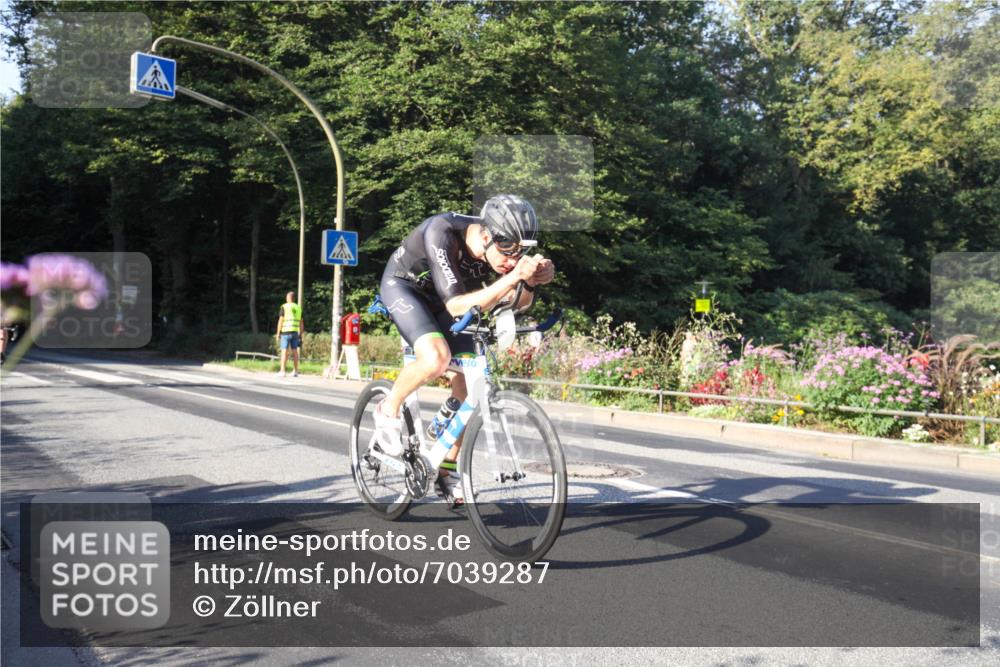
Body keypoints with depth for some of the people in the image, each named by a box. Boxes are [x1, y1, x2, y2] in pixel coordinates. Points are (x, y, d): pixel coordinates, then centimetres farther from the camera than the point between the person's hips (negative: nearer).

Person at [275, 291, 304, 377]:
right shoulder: (298, 308, 11)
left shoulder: (284, 307, -4)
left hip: (286, 331, -5)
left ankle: (282, 371, -10)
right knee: (295, 351, 8)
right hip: (295, 332, 5)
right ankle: (295, 371, 9)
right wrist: (300, 334, 15)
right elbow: (301, 322, 11)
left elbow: (280, 321, -8)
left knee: (284, 351, -6)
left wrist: (278, 333, -5)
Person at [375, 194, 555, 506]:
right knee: (436, 357, -33)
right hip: (403, 285, -5)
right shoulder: (442, 232, -38)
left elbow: (517, 303, -22)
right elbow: (456, 306, -43)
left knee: (467, 384, -4)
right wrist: (513, 277, -53)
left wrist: (532, 281, -44)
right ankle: (388, 410, -4)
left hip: (444, 297, 6)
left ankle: (447, 471, 12)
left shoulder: (504, 243, -23)